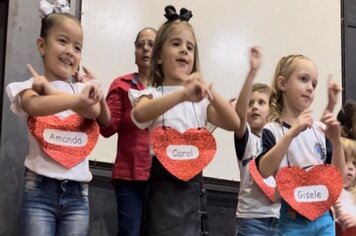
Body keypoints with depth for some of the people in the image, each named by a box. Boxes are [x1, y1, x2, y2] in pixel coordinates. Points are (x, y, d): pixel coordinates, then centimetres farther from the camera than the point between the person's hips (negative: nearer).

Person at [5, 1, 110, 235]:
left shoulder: (83, 89, 12)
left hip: (77, 193, 3)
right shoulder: (31, 86, 2)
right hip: (40, 189, -3)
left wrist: (49, 87, -12)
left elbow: (96, 112, -11)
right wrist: (78, 99, -33)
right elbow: (34, 106, -22)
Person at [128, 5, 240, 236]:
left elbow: (234, 123, -2)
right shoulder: (152, 94, 1)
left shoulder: (200, 99, 13)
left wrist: (209, 90, -18)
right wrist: (182, 94, -38)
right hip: (163, 184, -4)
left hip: (193, 185, 4)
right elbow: (140, 114, -24)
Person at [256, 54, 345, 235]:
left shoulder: (319, 130, 6)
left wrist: (336, 141, -9)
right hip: (293, 220, -4)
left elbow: (337, 176, 6)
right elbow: (264, 170, -22)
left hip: (323, 217, 4)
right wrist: (291, 133, -27)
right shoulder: (273, 130, -6)